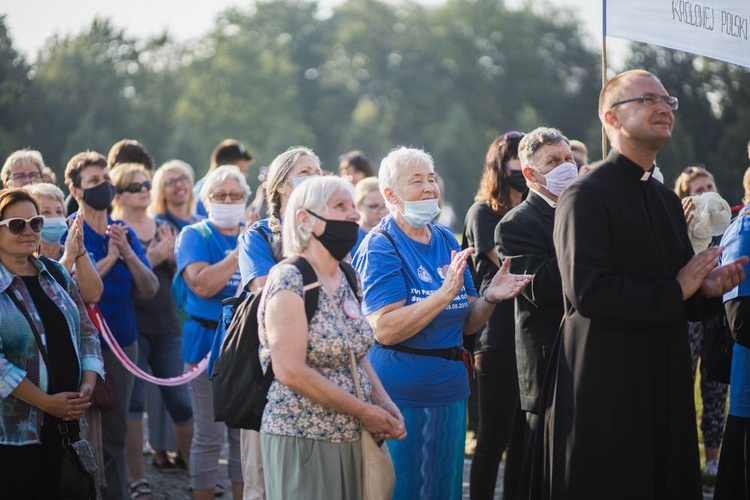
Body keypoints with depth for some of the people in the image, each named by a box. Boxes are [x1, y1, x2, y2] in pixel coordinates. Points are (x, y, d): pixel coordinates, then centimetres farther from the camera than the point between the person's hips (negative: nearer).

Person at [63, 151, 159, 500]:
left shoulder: (124, 233, 10)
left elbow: (149, 290, 4)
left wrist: (128, 253, -10)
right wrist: (109, 258, -15)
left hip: (122, 342, 5)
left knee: (115, 432, 11)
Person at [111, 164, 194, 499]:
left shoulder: (163, 228, 13)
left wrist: (172, 256, -9)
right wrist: (150, 259, -22)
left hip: (167, 326, 5)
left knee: (181, 401, 6)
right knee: (133, 402, -3)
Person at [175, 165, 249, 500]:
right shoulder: (195, 236, -2)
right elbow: (202, 285, -19)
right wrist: (241, 250, -19)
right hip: (208, 342, -4)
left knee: (246, 435, 9)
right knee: (209, 436, 0)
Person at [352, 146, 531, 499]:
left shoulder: (447, 241, 8)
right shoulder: (380, 246, -10)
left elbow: (467, 324, 12)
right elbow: (384, 330, -21)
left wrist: (490, 297, -8)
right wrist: (446, 293, -26)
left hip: (449, 394, 7)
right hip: (400, 399, -6)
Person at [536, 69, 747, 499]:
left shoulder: (668, 201, 18)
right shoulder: (587, 197, -10)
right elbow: (588, 292, -23)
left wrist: (706, 289, 0)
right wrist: (675, 292, -15)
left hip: (667, 390, 8)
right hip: (607, 394, -8)